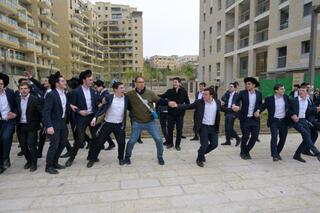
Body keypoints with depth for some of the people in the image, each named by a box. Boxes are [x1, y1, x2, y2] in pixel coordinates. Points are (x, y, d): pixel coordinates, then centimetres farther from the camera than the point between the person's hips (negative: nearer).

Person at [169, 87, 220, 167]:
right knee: (204, 145, -6)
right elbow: (188, 106, -9)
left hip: (213, 127, 4)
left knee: (214, 144, 6)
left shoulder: (217, 102, -1)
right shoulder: (199, 102, -8)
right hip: (203, 127, -3)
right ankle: (199, 159, 22)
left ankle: (201, 153, 34)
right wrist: (176, 105, -19)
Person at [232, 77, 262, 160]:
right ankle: (243, 152, 24)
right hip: (245, 118, -3)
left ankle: (247, 151, 26)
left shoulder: (259, 94, 4)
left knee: (255, 136, 3)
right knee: (245, 136, 1)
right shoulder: (242, 93, -4)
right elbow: (237, 101, -12)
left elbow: (260, 104, 15)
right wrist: (235, 106, -35)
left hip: (255, 118, 3)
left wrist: (258, 110, -4)